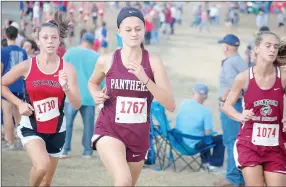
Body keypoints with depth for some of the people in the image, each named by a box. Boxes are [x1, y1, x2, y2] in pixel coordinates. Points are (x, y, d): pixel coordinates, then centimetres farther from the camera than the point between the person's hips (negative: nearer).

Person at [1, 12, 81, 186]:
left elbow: (77, 104, -13)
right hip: (31, 127, -2)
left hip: (56, 130, 2)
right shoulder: (27, 66, -10)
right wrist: (19, 104, -6)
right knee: (42, 165, -29)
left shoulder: (67, 68, -9)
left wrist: (65, 87, -30)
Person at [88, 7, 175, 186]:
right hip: (109, 131, -2)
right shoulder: (107, 61, -6)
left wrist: (145, 79, -25)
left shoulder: (153, 62, -7)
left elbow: (171, 105, -14)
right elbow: (92, 82, 18)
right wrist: (96, 96, -5)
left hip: (139, 136, 2)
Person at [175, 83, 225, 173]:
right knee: (221, 138, 7)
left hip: (179, 141, 7)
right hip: (193, 145, -7)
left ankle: (206, 162, 38)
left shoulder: (183, 103, -4)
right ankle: (215, 165, 13)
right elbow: (208, 133, -19)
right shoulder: (205, 112, -20)